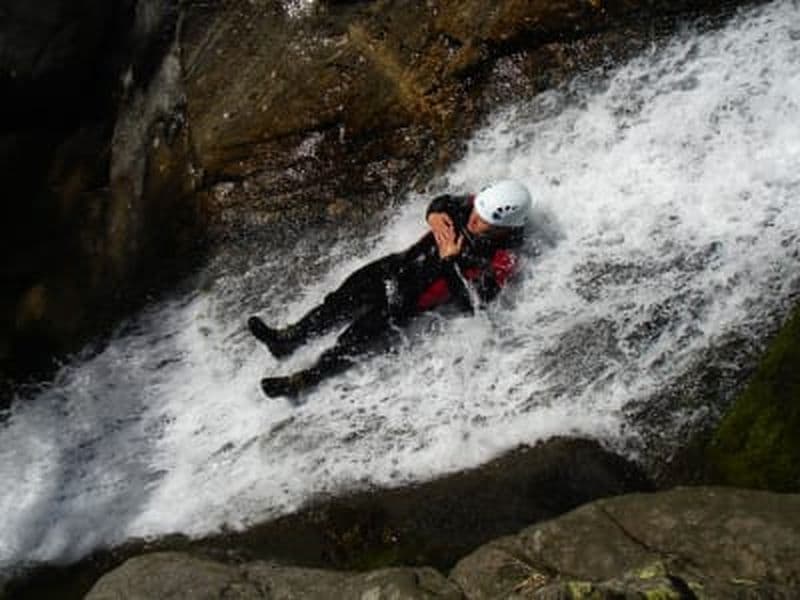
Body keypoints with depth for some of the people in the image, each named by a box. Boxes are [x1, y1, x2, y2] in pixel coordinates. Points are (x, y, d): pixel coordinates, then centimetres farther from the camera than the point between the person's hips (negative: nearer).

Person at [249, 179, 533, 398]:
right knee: (347, 295, -1)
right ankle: (288, 338, 7)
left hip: (422, 296, -6)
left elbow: (472, 303, -26)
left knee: (367, 331, -14)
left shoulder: (503, 259, -25)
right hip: (411, 259, 6)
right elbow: (444, 202, 9)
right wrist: (434, 215, -15)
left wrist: (450, 261, -32)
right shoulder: (477, 204, -10)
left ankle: (306, 379, -7)